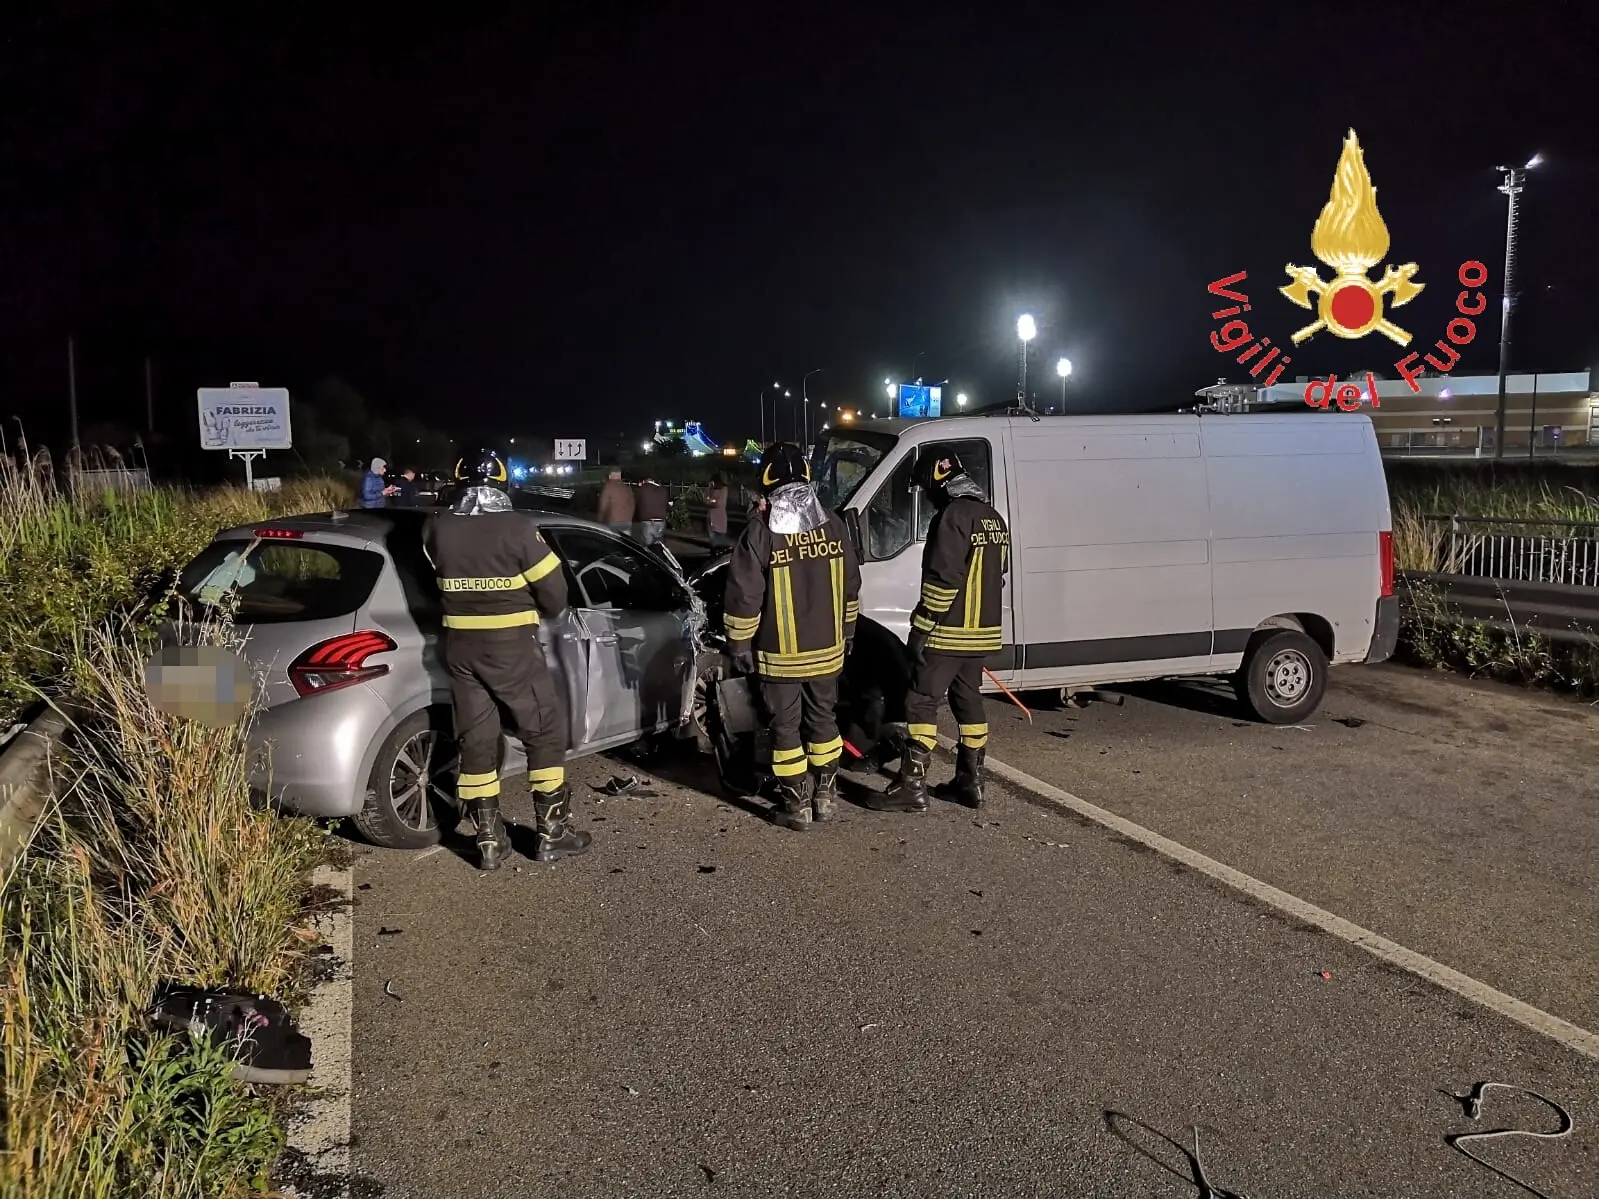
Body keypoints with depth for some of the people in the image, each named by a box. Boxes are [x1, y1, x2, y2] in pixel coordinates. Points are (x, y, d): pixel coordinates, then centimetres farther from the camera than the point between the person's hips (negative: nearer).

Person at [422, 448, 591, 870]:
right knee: (544, 731, 9)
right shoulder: (517, 528, -13)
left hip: (460, 647, 4)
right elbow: (554, 591, -9)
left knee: (476, 739, 11)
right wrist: (544, 613, 12)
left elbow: (441, 579, 9)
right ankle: (552, 833, 12)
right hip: (511, 646, -4)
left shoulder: (436, 529, -1)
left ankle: (489, 840, 15)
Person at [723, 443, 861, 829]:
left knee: (786, 727, 7)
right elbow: (850, 587, 9)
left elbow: (744, 595, -14)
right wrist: (847, 632, 21)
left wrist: (739, 643, -3)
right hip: (827, 649, 5)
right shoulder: (833, 524, 0)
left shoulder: (761, 530, -14)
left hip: (781, 655, -4)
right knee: (822, 719, 18)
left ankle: (795, 804, 13)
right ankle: (826, 795, 26)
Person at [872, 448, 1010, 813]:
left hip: (948, 633, -9)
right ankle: (970, 782, 21)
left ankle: (912, 786, -3)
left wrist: (921, 628, -17)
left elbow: (942, 581, -22)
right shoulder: (994, 518, 13)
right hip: (982, 632, 9)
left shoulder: (954, 516, -17)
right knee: (968, 701, 16)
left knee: (921, 703, -4)